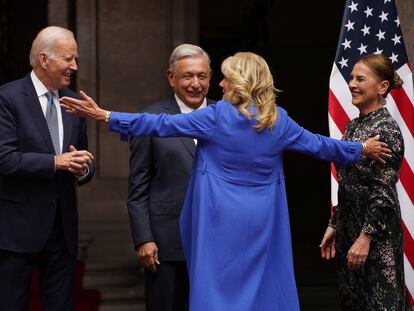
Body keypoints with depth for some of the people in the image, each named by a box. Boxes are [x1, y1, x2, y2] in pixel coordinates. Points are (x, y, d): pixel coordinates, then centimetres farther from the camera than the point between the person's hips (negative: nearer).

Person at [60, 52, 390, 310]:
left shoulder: (217, 115, -9)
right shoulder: (278, 120, 4)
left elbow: (163, 125, -9)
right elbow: (317, 144, 14)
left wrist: (105, 116, -6)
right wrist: (362, 149, 31)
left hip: (222, 221, -4)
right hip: (261, 222, 4)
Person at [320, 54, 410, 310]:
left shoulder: (386, 129, -14)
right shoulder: (354, 126, 11)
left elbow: (384, 191, -18)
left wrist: (366, 237, -20)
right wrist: (334, 225, 15)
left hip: (376, 234, -8)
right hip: (349, 230, 8)